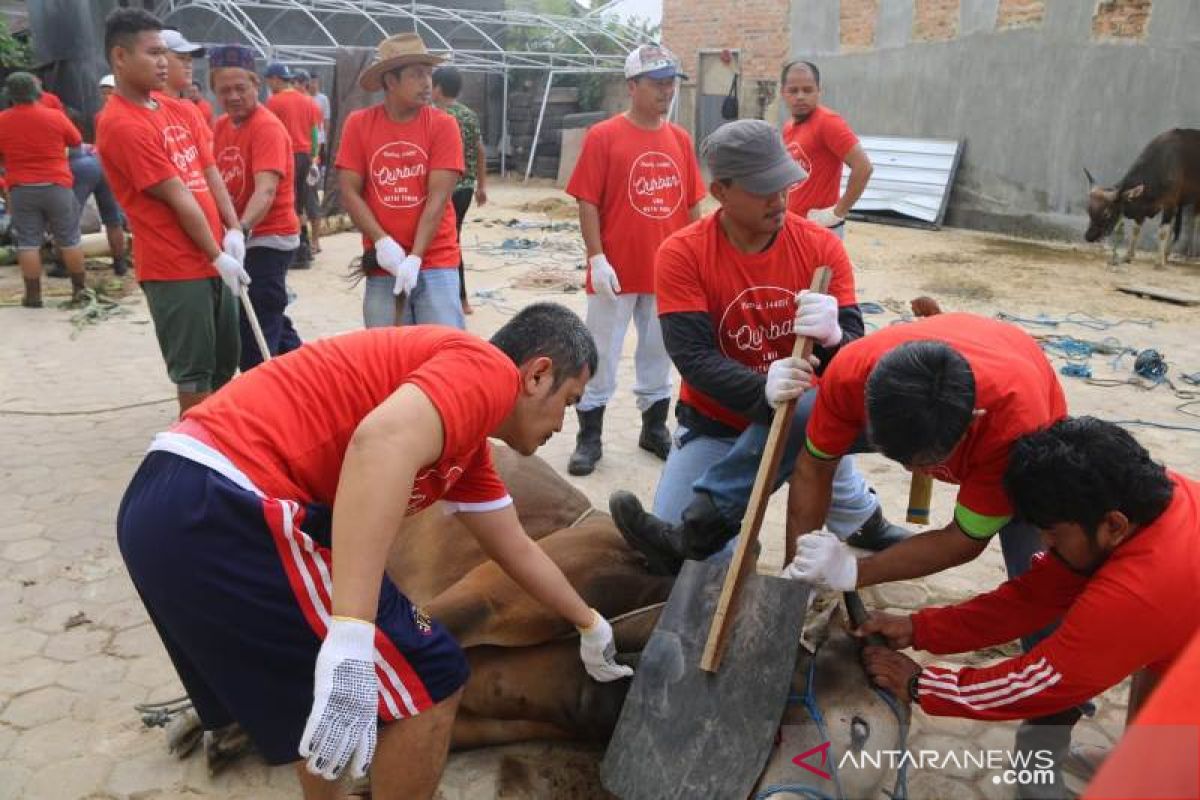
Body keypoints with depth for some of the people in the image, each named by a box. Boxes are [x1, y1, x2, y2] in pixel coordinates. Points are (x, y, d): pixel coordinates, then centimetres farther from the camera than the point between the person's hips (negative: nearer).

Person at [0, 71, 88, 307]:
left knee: (28, 242, 4)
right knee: (69, 239, 9)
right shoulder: (55, 116, -6)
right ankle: (80, 288, 16)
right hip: (56, 186, -1)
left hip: (20, 189, 1)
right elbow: (76, 141, 9)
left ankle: (33, 294, 5)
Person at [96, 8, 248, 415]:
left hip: (214, 259, 8)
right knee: (194, 369, 0)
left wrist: (234, 232, -6)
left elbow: (209, 173, 8)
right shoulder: (121, 125, -16)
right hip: (175, 268, -8)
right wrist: (218, 256, -13)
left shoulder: (182, 110, 11)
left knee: (225, 361, 16)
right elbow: (178, 198, -16)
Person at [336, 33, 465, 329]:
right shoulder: (358, 124, 2)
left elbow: (438, 197, -9)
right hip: (383, 264, 1)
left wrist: (415, 257, -16)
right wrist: (381, 242, -13)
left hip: (436, 261, -1)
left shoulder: (443, 125, -3)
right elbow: (349, 192, 0)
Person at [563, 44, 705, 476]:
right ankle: (589, 439, 16)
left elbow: (692, 203, 11)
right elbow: (588, 202, -8)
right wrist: (597, 258, -15)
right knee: (600, 358, 5)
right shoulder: (603, 136, -7)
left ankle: (655, 429, 32)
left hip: (668, 270, 4)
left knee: (658, 354, 16)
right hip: (617, 270, -4)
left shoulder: (680, 139, 7)